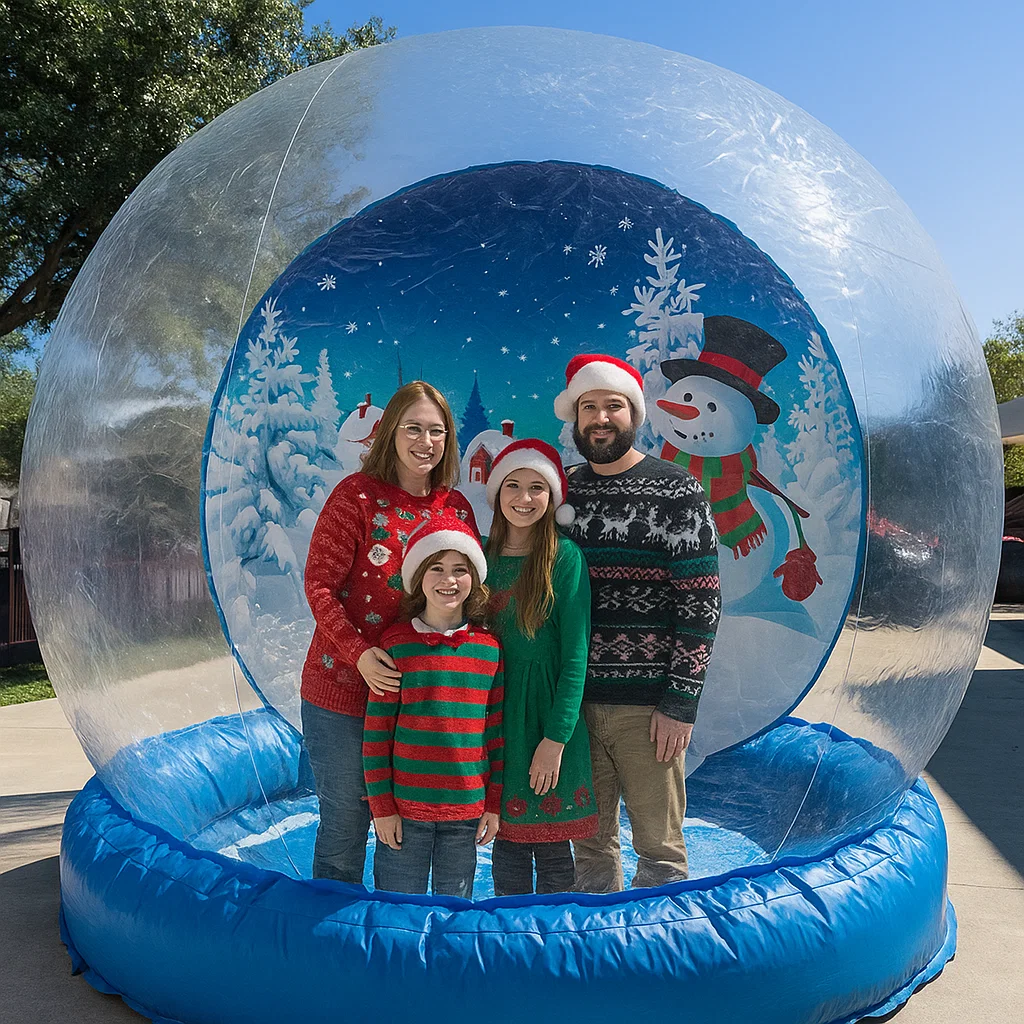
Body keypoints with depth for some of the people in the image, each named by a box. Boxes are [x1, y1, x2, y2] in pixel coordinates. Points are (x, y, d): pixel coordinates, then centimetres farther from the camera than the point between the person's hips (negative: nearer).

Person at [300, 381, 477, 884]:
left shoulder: (457, 508, 6)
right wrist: (358, 653, -21)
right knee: (344, 825, 8)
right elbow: (319, 584, -10)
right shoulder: (357, 495, -7)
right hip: (344, 690, -4)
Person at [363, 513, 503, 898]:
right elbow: (376, 730, -4)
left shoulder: (489, 646, 1)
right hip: (404, 808, -2)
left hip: (467, 810, 2)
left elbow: (495, 728, 6)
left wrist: (494, 804, 6)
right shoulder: (396, 643, -7)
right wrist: (382, 806, -5)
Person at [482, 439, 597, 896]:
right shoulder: (483, 557, 5)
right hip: (496, 713, 4)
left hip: (549, 709, -3)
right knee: (506, 841, 11)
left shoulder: (564, 556, -7)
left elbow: (575, 653, -10)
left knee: (552, 844, 4)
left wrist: (556, 737, -14)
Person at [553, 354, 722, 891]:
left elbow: (700, 604, -9)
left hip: (647, 704, -4)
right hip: (574, 699, 4)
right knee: (590, 841, 15)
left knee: (658, 847, 7)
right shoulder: (564, 491, 8)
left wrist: (681, 704, -13)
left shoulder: (677, 493, -6)